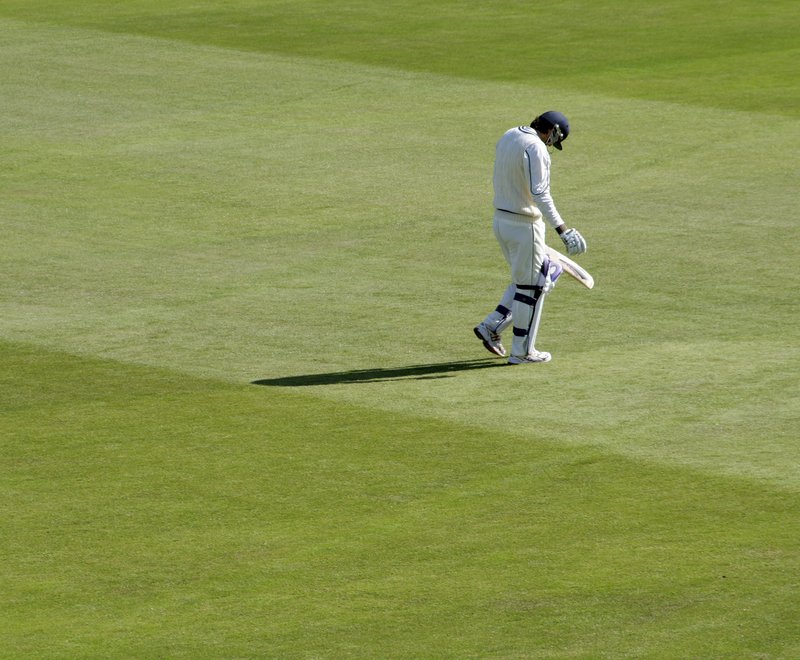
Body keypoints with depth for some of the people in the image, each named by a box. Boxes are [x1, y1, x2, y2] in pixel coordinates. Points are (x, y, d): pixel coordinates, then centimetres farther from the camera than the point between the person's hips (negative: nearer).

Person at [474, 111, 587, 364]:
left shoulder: (507, 137, 10)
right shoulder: (536, 148, -19)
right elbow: (540, 193, -26)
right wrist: (562, 229, -29)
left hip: (500, 219, 9)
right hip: (524, 226, -9)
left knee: (546, 275, 21)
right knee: (531, 286, 5)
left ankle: (492, 326, 15)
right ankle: (522, 352, 13)